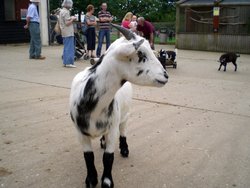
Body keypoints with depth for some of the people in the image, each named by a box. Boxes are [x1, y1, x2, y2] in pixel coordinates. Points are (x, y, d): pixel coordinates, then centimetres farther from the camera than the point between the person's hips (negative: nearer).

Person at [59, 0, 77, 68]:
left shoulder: (62, 11, 15)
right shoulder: (66, 12, -15)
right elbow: (67, 23, -19)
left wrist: (71, 18, 14)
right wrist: (72, 19, -5)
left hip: (64, 33, 10)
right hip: (68, 32, -10)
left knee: (66, 47, 13)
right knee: (69, 48, -7)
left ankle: (65, 62, 17)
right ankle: (69, 62, -7)